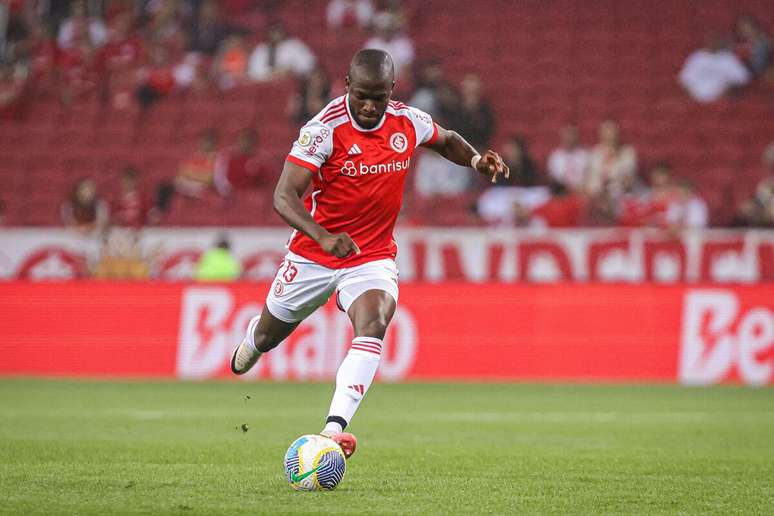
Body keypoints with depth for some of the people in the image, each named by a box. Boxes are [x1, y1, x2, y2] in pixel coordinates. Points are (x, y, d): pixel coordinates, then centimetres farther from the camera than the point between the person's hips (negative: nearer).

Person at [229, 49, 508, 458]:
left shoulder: (408, 122, -7)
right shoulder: (325, 129, -21)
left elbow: (446, 140, 18)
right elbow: (284, 196, -26)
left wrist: (477, 159, -4)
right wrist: (323, 236, -43)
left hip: (374, 256, 1)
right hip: (312, 255, -1)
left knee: (373, 325, -28)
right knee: (268, 336, 17)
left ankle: (334, 428, -37)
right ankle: (252, 339, 58)